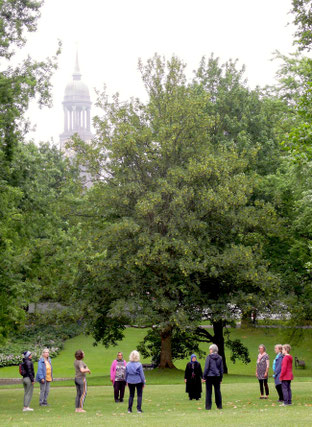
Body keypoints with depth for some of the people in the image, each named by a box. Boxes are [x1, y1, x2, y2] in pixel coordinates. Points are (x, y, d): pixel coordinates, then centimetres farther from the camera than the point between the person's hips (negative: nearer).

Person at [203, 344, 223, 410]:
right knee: (217, 391, 11)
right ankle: (219, 406, 12)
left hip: (209, 376, -4)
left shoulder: (209, 357, -8)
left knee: (208, 392, 1)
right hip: (217, 377, 4)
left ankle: (208, 406, 0)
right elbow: (221, 369, 8)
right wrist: (220, 378, 16)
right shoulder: (220, 358, 4)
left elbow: (206, 367, -10)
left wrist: (204, 377, -4)